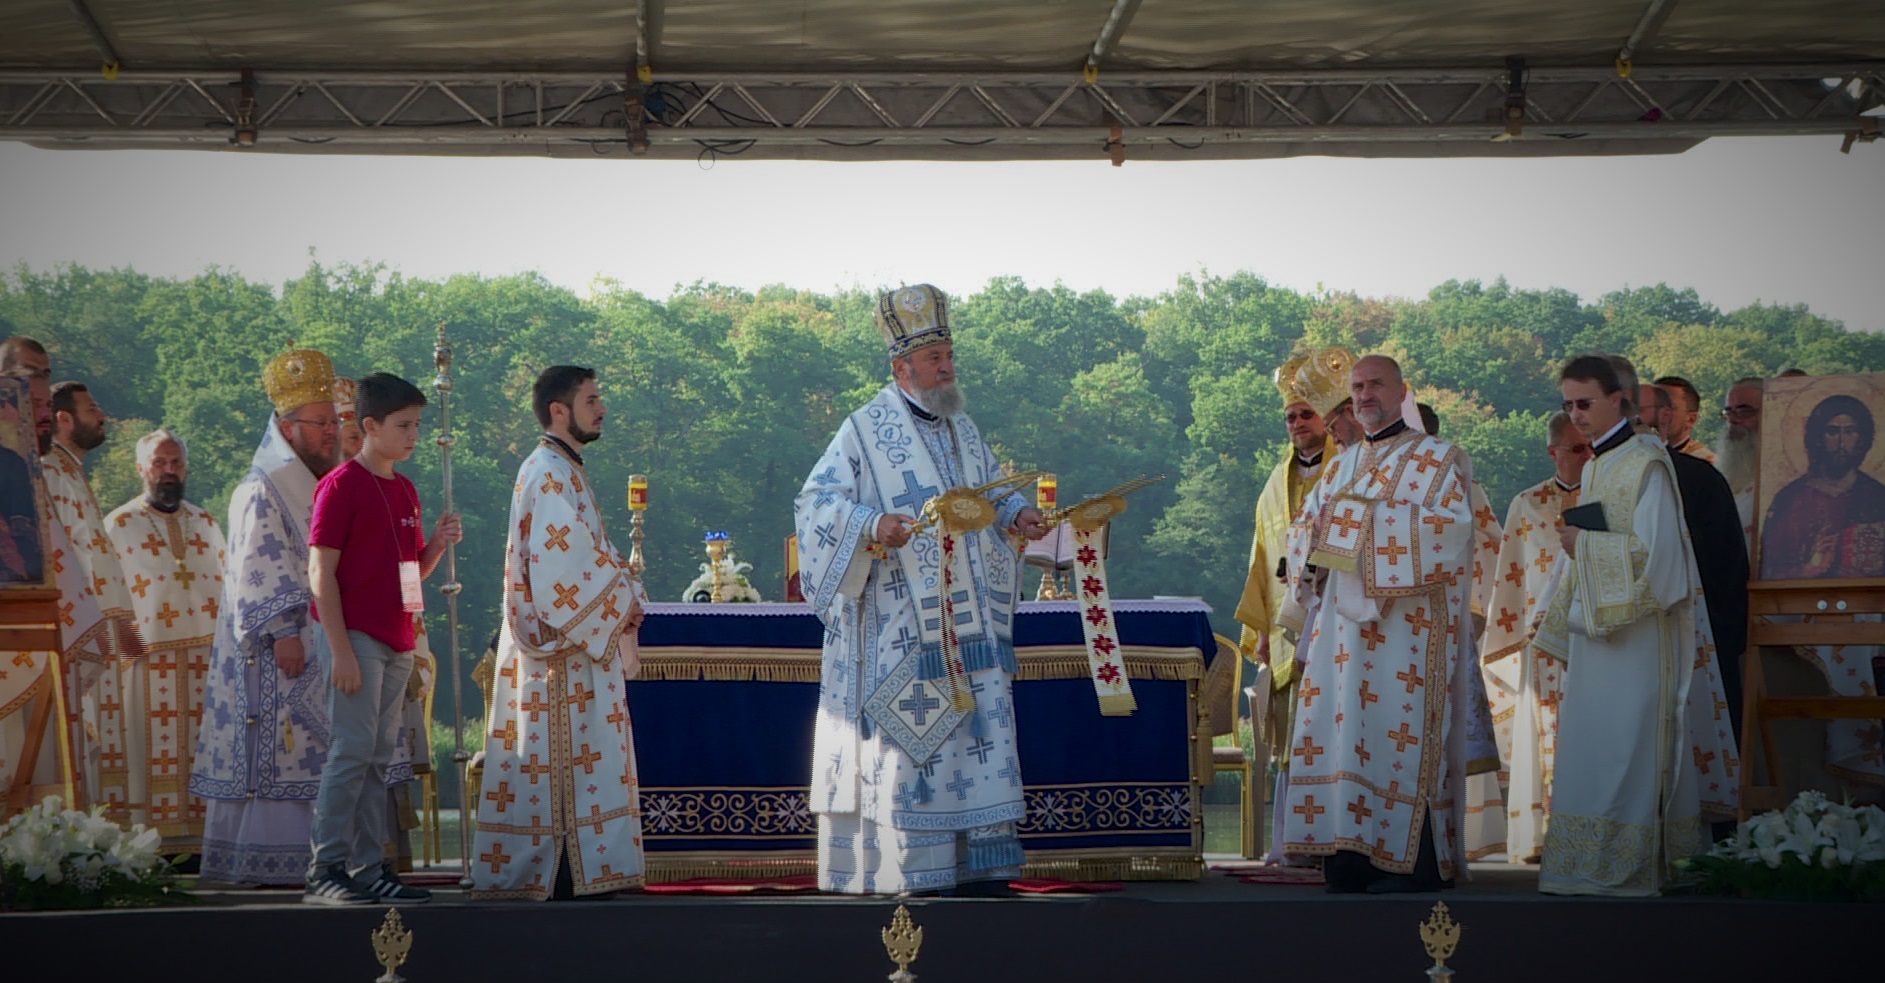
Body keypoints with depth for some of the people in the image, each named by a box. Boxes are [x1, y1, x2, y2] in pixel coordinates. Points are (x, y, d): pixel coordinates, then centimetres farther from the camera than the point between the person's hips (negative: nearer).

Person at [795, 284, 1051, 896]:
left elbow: (993, 493, 23)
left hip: (967, 622, 6)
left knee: (980, 728, 2)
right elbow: (818, 499, -12)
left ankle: (977, 865, 6)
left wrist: (1018, 516, 1)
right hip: (900, 627, -6)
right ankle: (906, 868, -1)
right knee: (905, 738, -6)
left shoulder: (962, 429, 15)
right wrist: (872, 525, -28)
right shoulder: (867, 431, -5)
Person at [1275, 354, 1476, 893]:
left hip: (1406, 621, -6)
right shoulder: (1342, 467, 21)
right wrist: (1318, 525, -4)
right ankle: (1351, 854, 2)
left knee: (1398, 733, -10)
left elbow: (1451, 525, -13)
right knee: (1341, 729, 0)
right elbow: (1305, 528, 20)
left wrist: (1372, 521, -15)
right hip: (1342, 620, 6)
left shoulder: (1438, 459, 2)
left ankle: (1412, 861, -8)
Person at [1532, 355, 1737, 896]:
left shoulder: (1644, 465, -11)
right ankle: (1592, 868, 9)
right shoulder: (1596, 466, 16)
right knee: (1588, 746, 7)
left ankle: (1624, 866, -9)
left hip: (1635, 632, -9)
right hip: (1594, 627, 9)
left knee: (1622, 748, -10)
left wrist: (1584, 544, -13)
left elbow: (1652, 550, -18)